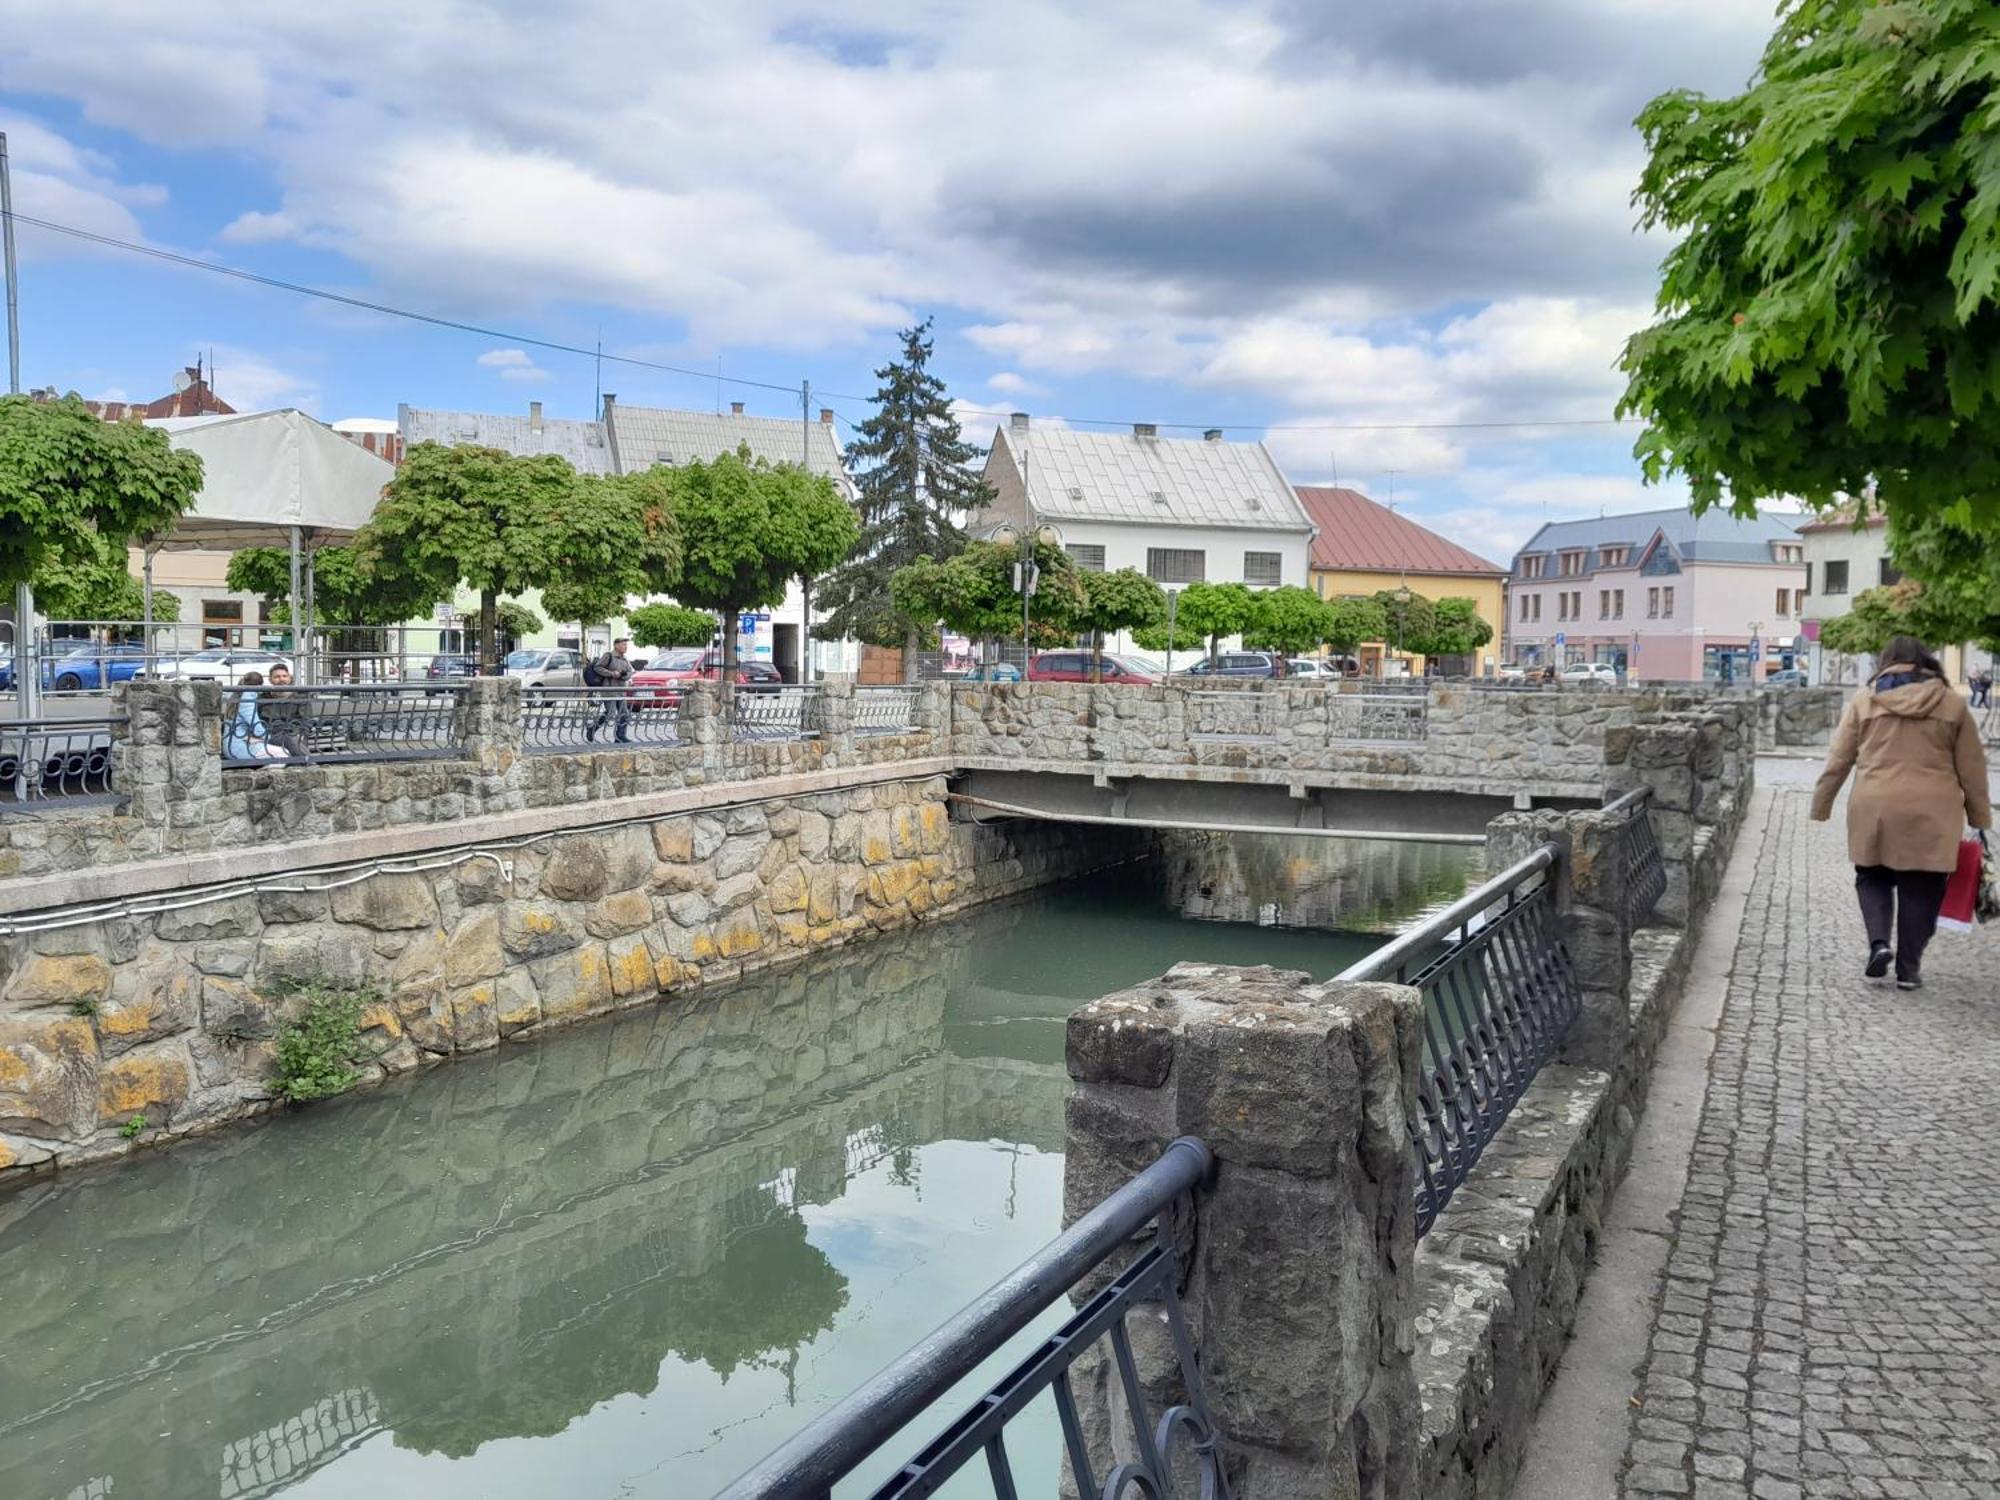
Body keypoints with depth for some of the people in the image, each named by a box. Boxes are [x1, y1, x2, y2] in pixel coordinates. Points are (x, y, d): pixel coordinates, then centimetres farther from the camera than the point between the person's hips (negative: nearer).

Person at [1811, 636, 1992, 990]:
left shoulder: (1865, 700, 4)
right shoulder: (1952, 704, 6)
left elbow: (1837, 762, 4)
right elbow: (1972, 770, 9)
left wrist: (1820, 809, 10)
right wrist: (1981, 819, 15)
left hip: (1874, 811, 0)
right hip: (1931, 815, 0)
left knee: (1873, 878, 16)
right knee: (1920, 890, 9)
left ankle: (1879, 942, -3)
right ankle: (1908, 968, 11)